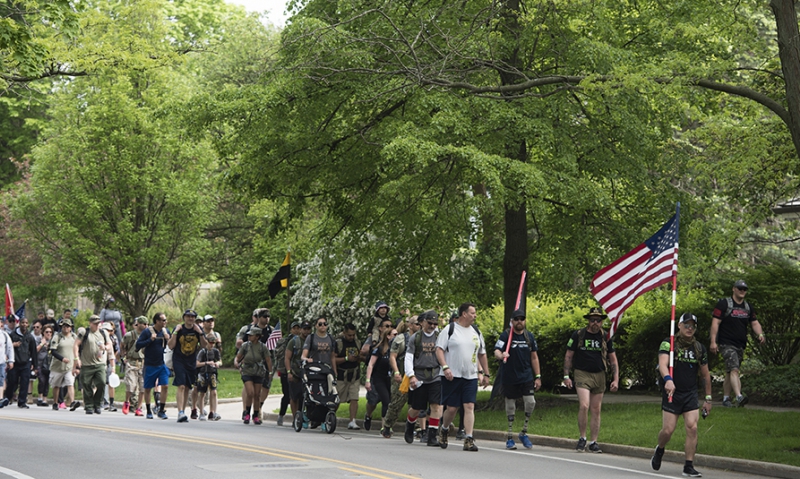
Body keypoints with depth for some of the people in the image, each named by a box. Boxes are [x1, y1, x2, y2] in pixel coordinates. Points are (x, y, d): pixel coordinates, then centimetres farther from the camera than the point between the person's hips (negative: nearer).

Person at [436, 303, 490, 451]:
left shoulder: (476, 332, 14)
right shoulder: (450, 329, -2)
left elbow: (482, 354, 22)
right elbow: (439, 349, -6)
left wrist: (485, 374, 19)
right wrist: (445, 367, -18)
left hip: (471, 377, 4)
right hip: (453, 376, -4)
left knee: (469, 407, -8)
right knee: (452, 408, 1)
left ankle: (468, 439, -11)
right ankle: (444, 430, 29)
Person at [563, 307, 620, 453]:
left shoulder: (606, 338, 7)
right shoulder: (578, 335, -1)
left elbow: (613, 360, 12)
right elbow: (568, 357, 5)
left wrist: (615, 379, 3)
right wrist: (566, 376, -2)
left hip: (599, 375, 3)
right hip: (582, 375, -3)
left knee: (596, 410, 5)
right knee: (584, 406, -19)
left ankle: (593, 442, 12)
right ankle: (582, 438, -3)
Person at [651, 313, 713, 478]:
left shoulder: (700, 348, 8)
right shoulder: (668, 343, -6)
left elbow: (705, 375, 16)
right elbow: (663, 363, -23)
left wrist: (708, 398, 14)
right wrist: (668, 379, -44)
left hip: (691, 394, 3)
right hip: (672, 393, -3)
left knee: (692, 427, -12)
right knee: (668, 430, -6)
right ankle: (660, 449, 28)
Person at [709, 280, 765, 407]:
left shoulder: (747, 307, 15)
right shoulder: (724, 303, -5)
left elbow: (754, 323, 17)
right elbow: (715, 322, -10)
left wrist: (760, 334, -5)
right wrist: (713, 341, -17)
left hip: (740, 345, 7)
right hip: (726, 343, -7)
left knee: (730, 372, 13)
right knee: (734, 369, -21)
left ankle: (726, 398, 21)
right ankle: (739, 397, -34)